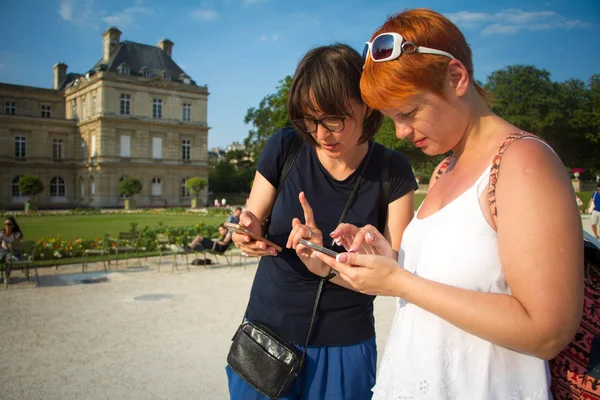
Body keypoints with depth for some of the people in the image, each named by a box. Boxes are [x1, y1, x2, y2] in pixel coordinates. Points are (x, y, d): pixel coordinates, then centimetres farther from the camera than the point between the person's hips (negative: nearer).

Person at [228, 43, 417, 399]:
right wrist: (250, 231, -23)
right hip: (268, 333, 1)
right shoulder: (285, 148, -9)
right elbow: (253, 221, 0)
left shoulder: (392, 172, -11)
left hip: (345, 347, -1)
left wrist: (326, 265, -28)